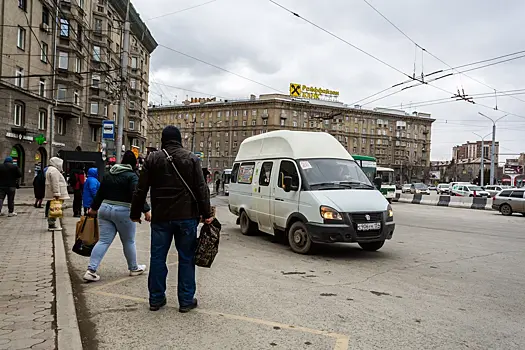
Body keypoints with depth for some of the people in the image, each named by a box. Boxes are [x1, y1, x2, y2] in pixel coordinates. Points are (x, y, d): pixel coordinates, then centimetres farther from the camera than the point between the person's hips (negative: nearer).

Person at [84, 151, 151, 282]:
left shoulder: (108, 174, 12)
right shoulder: (132, 176, -10)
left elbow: (100, 193, 17)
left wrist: (94, 208, 26)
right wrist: (146, 210, -21)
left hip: (105, 209, 6)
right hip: (123, 212, -6)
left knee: (103, 241, 6)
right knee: (129, 241, 10)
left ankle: (91, 270, -2)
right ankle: (134, 268, 25)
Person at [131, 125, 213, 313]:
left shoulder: (152, 159, 4)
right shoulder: (191, 159, 1)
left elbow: (141, 190, 4)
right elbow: (201, 189, -4)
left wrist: (135, 214, 13)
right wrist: (207, 213, -2)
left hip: (160, 217, 1)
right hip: (186, 216, -1)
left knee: (157, 257, 11)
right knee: (186, 258, 7)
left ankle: (156, 298, 19)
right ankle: (186, 300, 12)